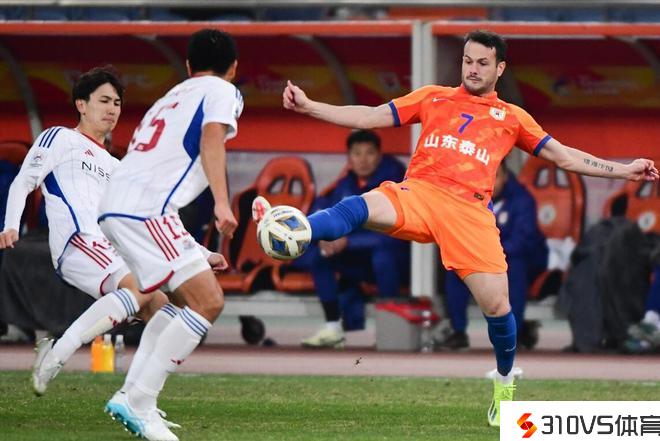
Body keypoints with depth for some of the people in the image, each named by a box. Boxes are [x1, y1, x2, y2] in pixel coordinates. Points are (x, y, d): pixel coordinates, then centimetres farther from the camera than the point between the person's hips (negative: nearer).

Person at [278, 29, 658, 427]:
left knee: (497, 307, -7)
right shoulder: (434, 98, 21)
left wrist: (623, 170, 14)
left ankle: (505, 382, 20)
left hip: (470, 210, 0)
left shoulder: (512, 118, 21)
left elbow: (564, 156, 22)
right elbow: (370, 117, 18)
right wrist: (308, 106, 9)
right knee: (359, 208, -32)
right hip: (420, 193, 0)